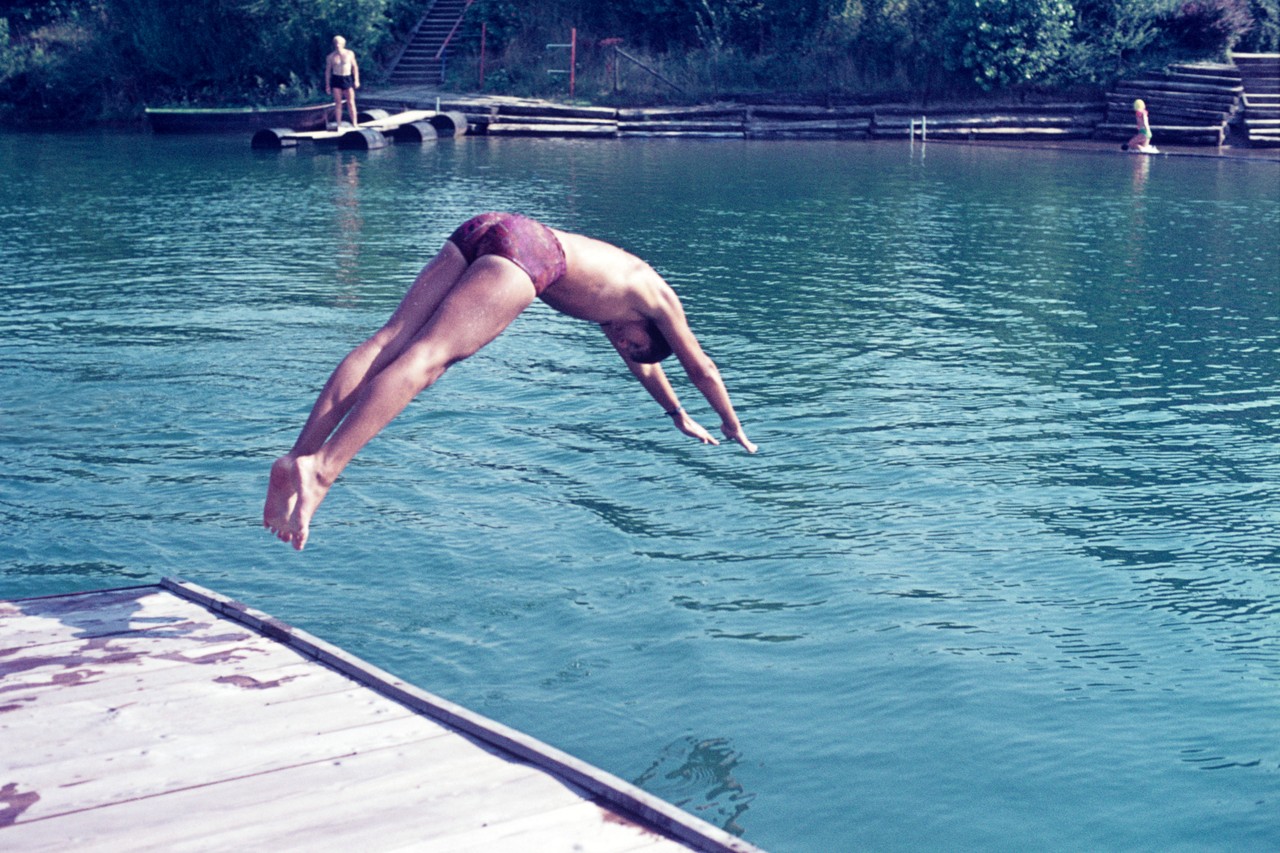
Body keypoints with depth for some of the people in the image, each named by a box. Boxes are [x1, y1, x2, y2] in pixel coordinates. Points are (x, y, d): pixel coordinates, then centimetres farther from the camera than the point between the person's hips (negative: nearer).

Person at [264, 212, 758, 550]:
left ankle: (298, 457, -24)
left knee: (389, 344, -9)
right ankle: (321, 468, -39)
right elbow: (701, 369, 34)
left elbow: (641, 364, 56)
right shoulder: (656, 296, 24)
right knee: (425, 357, -23)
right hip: (525, 249, -7)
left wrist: (680, 416, 67)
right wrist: (733, 427, 49)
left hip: (478, 233, 8)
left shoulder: (611, 293, 42)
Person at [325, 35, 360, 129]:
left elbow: (355, 67, 9)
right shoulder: (331, 57, 2)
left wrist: (356, 80, 3)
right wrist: (327, 84, 4)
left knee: (351, 103, -1)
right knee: (338, 103, 0)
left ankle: (354, 124, 3)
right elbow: (327, 71, 7)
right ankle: (338, 125, 3)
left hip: (347, 79, 0)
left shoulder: (349, 54, 3)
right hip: (336, 79, 0)